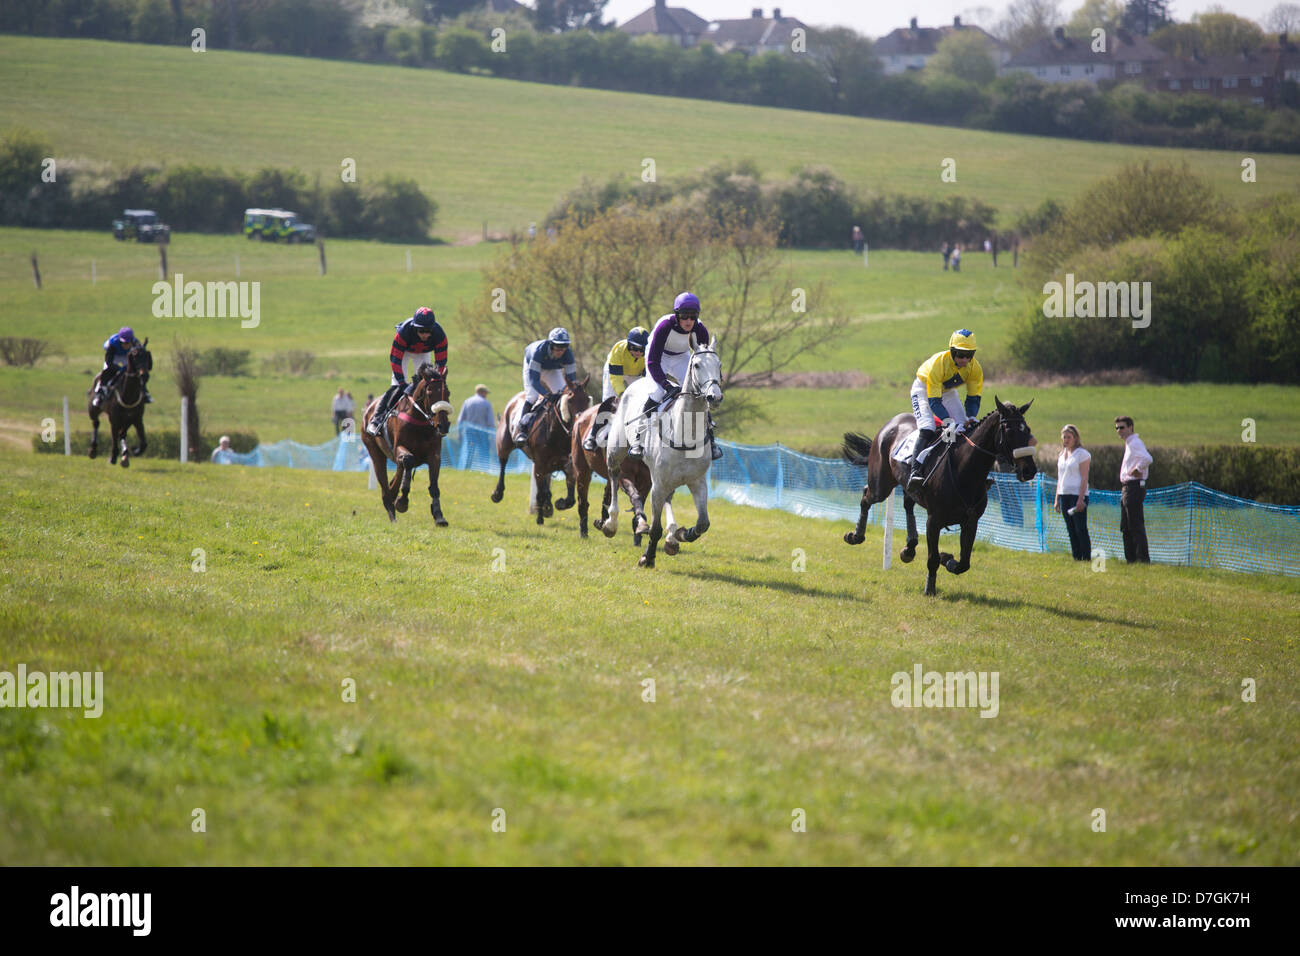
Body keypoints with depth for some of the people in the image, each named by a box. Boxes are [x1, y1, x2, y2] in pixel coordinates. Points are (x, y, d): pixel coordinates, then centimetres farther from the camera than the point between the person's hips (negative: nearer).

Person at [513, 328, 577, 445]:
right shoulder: (538, 351, -44)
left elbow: (572, 378, -30)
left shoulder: (568, 354, -33)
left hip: (551, 370, 4)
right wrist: (547, 394, -58)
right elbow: (533, 380, -45)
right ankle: (520, 430, -12)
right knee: (532, 396, -21)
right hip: (532, 366, -4)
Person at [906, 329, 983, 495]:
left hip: (947, 391, 6)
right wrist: (947, 420, -46)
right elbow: (934, 400, -35)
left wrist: (971, 419, -27)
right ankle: (914, 471, -34)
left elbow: (973, 398, -9)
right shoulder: (938, 363, -37)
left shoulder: (975, 368, -21)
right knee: (927, 429, -27)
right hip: (924, 388, -6)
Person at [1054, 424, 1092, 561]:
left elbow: (1084, 479, -10)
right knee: (1071, 530, 7)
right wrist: (1057, 499, 15)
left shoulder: (1082, 454, -5)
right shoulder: (1062, 455, 16)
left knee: (1081, 530, -8)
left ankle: (1086, 558, -6)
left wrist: (1081, 499, -17)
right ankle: (1076, 558, 10)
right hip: (1064, 495, 7)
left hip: (1077, 494, -7)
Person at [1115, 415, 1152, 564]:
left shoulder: (1134, 443, -14)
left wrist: (1137, 470, -18)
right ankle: (1131, 558, 20)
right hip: (1126, 488, 11)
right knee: (1126, 527, 14)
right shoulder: (1129, 443, 17)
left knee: (1136, 526, -9)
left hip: (1134, 487, -11)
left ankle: (1143, 558, -7)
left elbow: (1147, 458, -32)